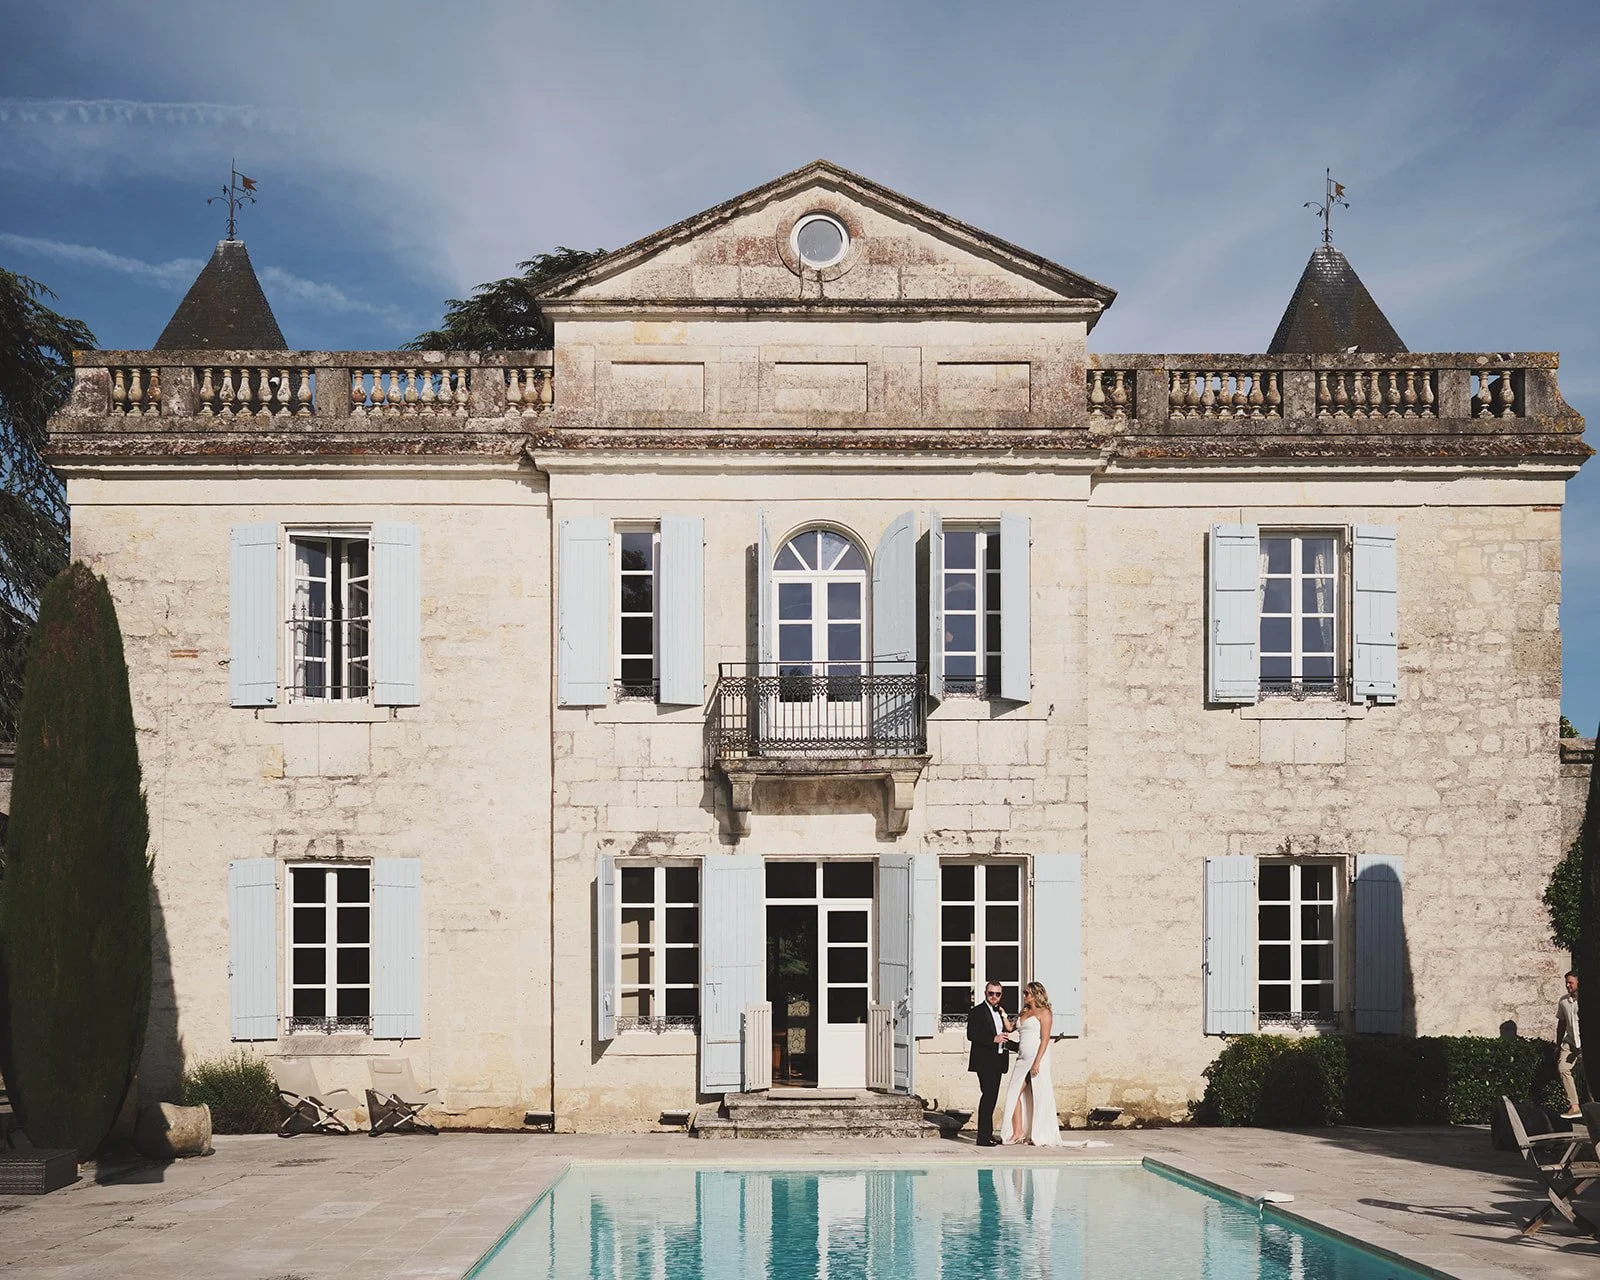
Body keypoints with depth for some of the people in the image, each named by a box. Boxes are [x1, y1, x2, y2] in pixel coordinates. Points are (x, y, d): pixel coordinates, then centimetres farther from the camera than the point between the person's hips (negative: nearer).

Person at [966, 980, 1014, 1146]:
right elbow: (971, 1034, -16)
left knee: (992, 1097, 11)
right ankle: (983, 1136, -11)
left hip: (997, 1062, 8)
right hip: (984, 1061, -8)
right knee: (988, 1095, -12)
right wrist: (994, 1039, -22)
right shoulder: (977, 1011, -7)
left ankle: (988, 1134, 17)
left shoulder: (1000, 1012, 17)